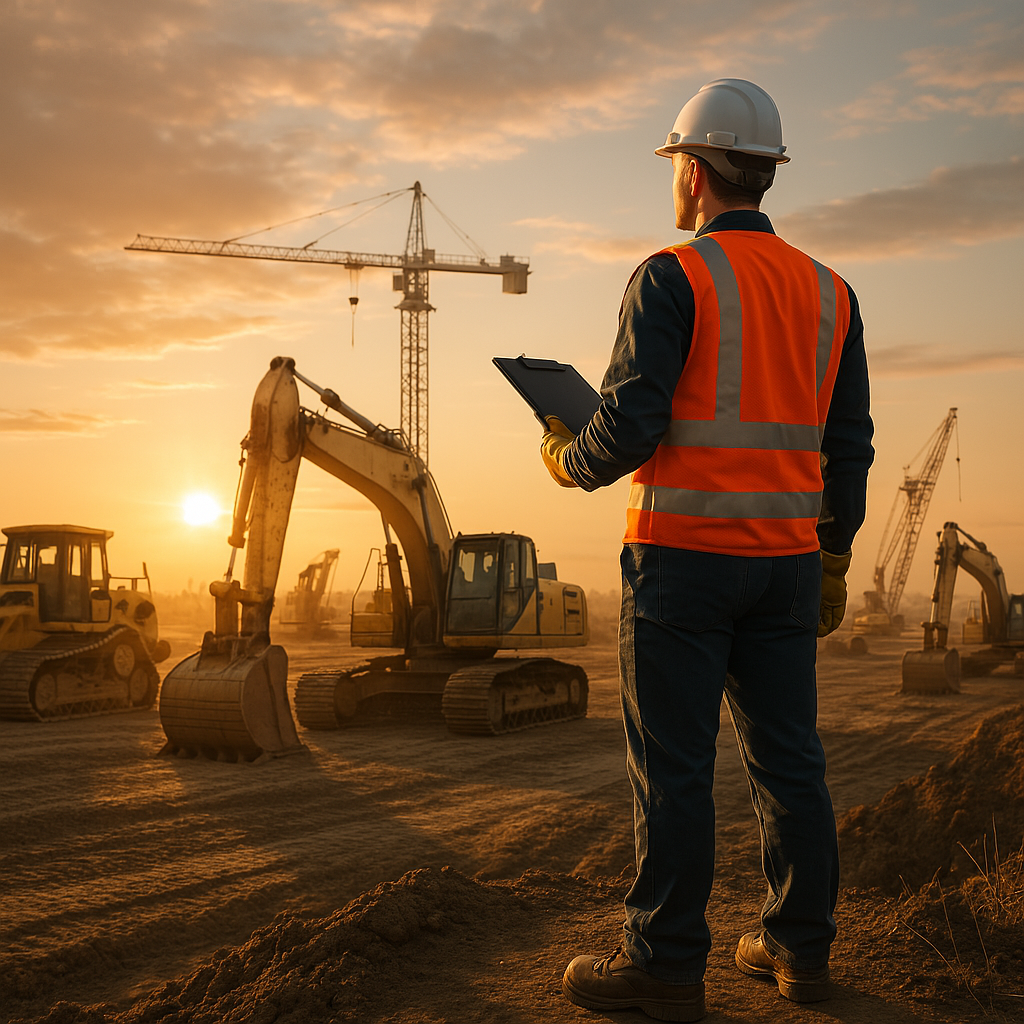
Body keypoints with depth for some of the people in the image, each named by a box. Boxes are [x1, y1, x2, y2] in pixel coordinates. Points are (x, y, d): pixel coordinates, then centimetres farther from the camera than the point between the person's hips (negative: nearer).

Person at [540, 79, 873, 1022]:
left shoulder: (672, 278, -8)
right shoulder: (828, 292, 11)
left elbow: (632, 423, -15)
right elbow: (849, 447, 12)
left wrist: (569, 463, 6)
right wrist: (834, 563, 19)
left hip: (683, 554, -6)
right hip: (786, 557, 6)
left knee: (673, 763, 0)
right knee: (787, 756, 11)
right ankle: (800, 947, 20)